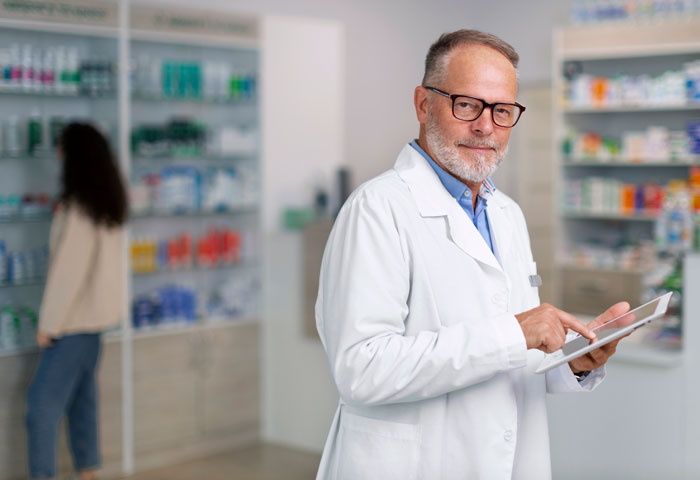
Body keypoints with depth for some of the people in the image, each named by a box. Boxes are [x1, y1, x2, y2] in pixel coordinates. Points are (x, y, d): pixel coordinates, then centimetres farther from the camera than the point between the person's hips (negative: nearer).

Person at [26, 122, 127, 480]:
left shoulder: (77, 208, -17)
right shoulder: (106, 204, 7)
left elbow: (68, 269, -19)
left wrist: (49, 323, -13)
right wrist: (57, 205, 38)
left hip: (76, 317, -9)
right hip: (96, 314, 9)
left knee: (43, 399, -6)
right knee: (82, 396, 15)